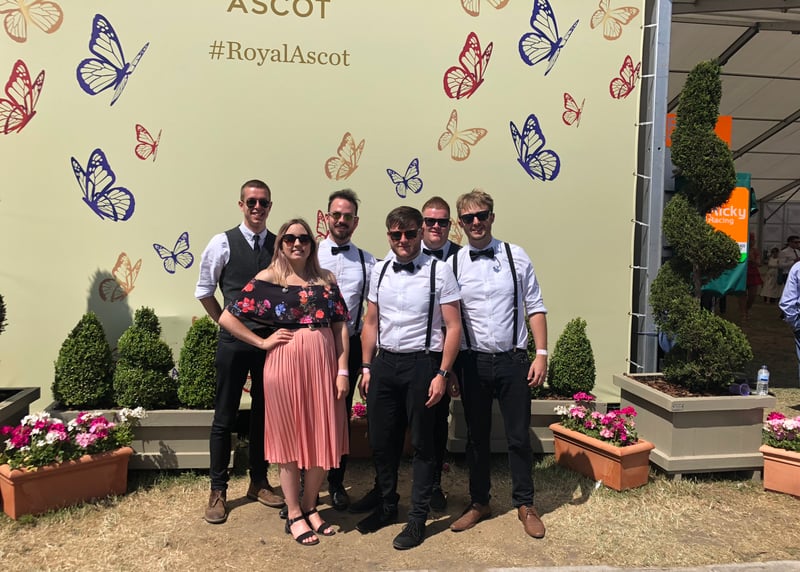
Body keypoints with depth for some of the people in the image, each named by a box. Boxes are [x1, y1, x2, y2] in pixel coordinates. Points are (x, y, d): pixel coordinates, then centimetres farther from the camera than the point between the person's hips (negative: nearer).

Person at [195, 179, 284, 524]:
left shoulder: (279, 245, 3)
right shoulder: (223, 243, -5)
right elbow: (204, 291, 3)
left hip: (271, 339, 3)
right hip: (234, 340, -3)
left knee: (264, 414, 14)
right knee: (225, 417, 6)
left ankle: (259, 482, 31)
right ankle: (218, 490, 21)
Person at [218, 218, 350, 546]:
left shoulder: (326, 279, 8)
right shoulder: (267, 279, -1)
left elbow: (340, 326, 4)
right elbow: (227, 318, -2)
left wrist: (342, 370, -2)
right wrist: (262, 342, -4)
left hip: (323, 364, 3)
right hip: (285, 365, -3)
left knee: (324, 439, 9)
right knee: (290, 438, 8)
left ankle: (310, 506, 30)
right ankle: (294, 515, 24)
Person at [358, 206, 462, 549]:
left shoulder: (438, 271, -7)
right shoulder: (379, 271, 7)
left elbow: (453, 326, -8)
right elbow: (371, 323, 13)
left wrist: (442, 374, -12)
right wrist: (367, 367, 9)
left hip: (422, 364, -4)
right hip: (384, 363, 5)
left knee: (422, 443, 8)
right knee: (381, 440, 14)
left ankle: (417, 518, 24)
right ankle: (387, 506, 36)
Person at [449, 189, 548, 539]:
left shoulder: (516, 257, 0)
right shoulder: (453, 264, 0)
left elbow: (535, 309, 2)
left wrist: (541, 354, -5)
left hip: (513, 360, 0)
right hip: (473, 362, 1)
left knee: (519, 436, 8)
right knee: (476, 436, 14)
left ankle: (525, 505, 28)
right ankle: (479, 503, 32)